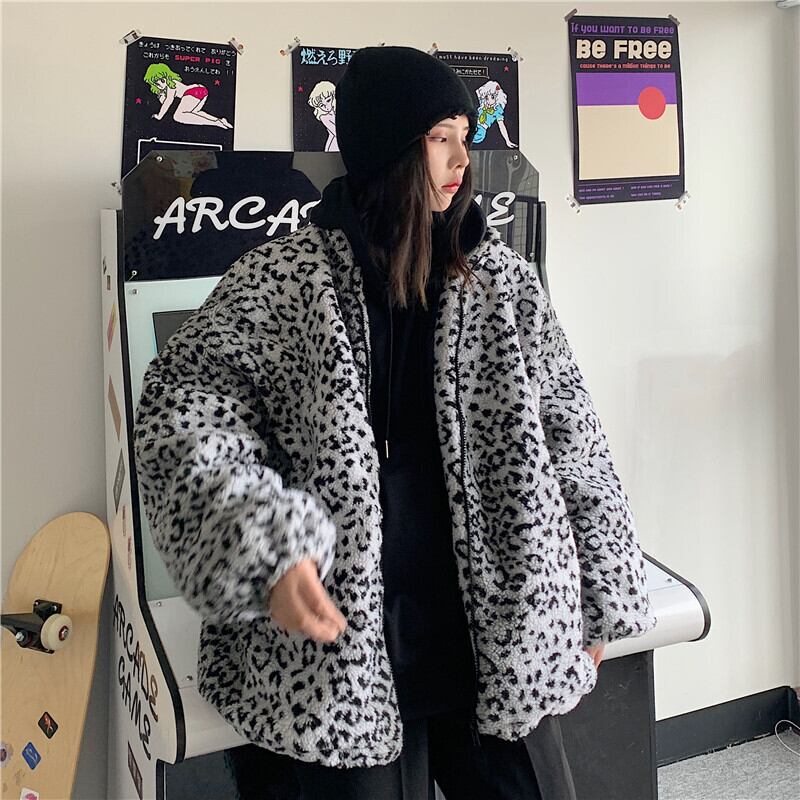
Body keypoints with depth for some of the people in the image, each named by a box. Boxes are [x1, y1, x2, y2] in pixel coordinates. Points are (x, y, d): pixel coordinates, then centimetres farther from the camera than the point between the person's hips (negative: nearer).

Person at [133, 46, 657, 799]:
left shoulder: (502, 280, 6)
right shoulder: (280, 282, -4)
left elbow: (571, 443, 9)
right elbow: (179, 414, -8)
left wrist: (598, 603, 11)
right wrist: (264, 548, -23)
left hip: (501, 636, 3)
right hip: (338, 643, -3)